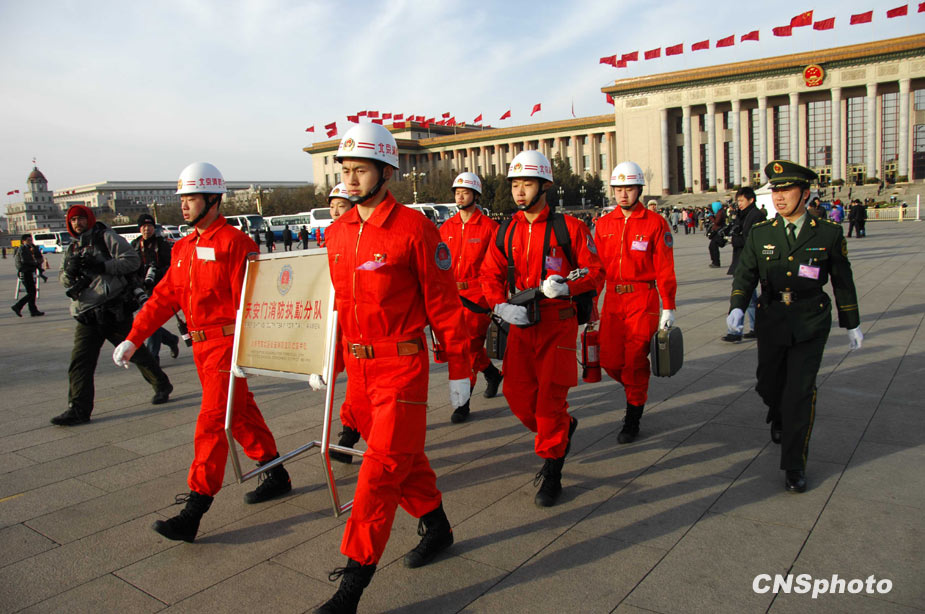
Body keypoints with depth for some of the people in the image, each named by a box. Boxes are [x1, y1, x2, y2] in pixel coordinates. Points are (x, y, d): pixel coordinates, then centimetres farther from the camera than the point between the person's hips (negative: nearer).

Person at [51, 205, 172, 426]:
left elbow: (132, 260, -13)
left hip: (114, 310, -6)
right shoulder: (73, 248, 18)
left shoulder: (106, 237, -3)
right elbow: (63, 280, 17)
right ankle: (78, 410, 3)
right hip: (86, 315, 6)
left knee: (135, 351, 5)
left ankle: (162, 386, 25)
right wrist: (70, 270, -6)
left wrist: (102, 266, -21)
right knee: (80, 360, -1)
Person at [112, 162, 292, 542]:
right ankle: (276, 475, 32)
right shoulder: (184, 248, 13)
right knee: (241, 413, 17)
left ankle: (194, 512, -1)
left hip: (229, 344, -9)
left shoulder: (234, 243, -13)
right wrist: (133, 339, 8)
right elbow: (164, 297, 14)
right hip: (202, 345, 9)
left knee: (212, 423, -7)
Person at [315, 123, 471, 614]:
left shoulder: (414, 228, -13)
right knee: (401, 455, 19)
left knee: (382, 468, -3)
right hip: (357, 366, 7)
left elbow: (443, 302, -9)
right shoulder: (337, 233, 7)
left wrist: (458, 370, -7)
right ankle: (436, 526, 42)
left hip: (401, 367, -7)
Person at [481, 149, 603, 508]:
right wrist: (501, 306, -11)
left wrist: (566, 286, -22)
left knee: (550, 398, -5)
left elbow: (594, 272, -3)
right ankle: (564, 428, 35)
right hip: (520, 325, 5)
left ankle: (551, 473, 13)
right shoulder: (505, 232, 8)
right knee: (517, 394, 4)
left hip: (558, 324, -4)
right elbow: (490, 275, 8)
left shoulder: (568, 227, -4)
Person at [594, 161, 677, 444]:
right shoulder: (604, 224, 8)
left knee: (635, 362, -1)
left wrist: (668, 308, -7)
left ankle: (632, 420, 15)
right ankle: (636, 392, 35)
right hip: (613, 300, 4)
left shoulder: (655, 223, -3)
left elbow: (665, 269, -4)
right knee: (610, 361, 5)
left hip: (643, 301, -4)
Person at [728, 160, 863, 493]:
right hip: (772, 322, 2)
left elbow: (843, 281, 6)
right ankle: (779, 418, 49)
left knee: (800, 392, -8)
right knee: (769, 385, 13)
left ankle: (794, 465, 4)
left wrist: (852, 324, 12)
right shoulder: (760, 234, 2)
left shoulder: (828, 234, -2)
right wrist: (737, 307, -21)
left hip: (810, 325, -2)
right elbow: (745, 275, -2)